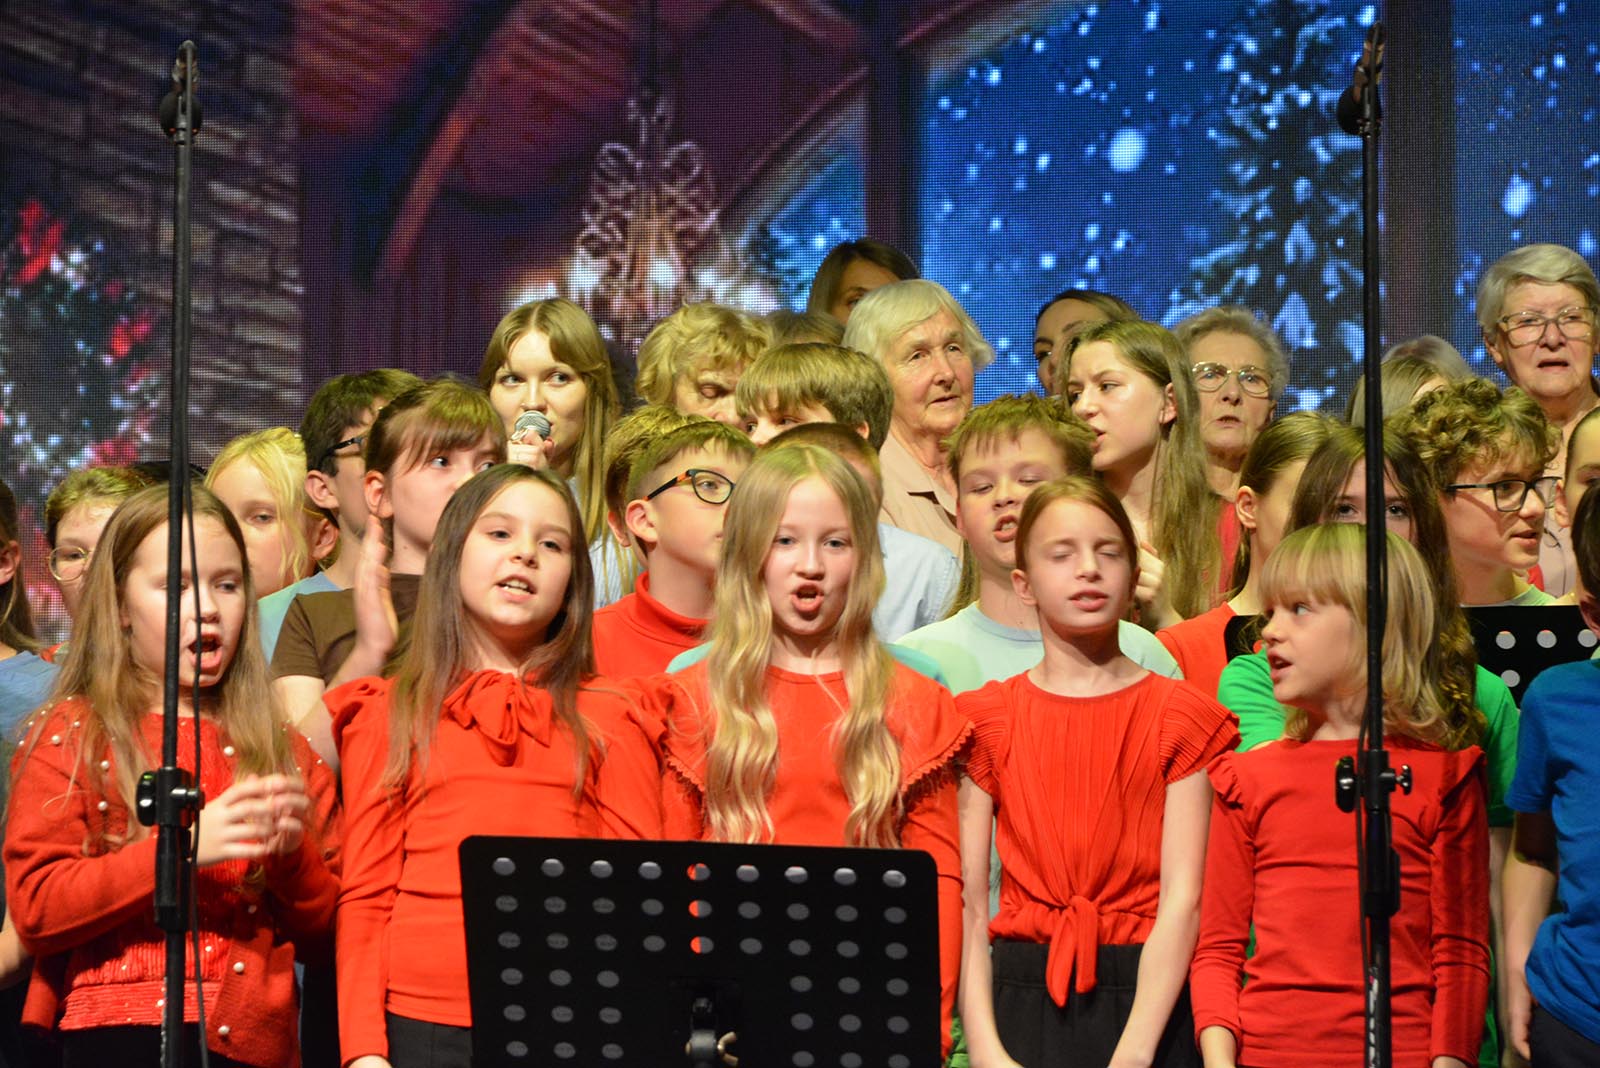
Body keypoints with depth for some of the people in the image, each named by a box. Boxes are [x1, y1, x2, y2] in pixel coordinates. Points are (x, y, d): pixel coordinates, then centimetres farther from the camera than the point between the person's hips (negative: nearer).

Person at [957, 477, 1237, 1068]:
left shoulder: (1178, 716, 4)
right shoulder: (985, 720, 7)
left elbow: (1182, 899, -5)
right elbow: (967, 903, 0)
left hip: (1146, 1001, -1)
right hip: (1022, 996, 1)